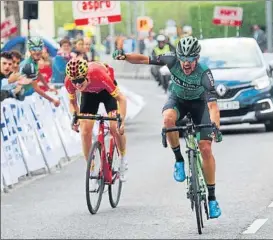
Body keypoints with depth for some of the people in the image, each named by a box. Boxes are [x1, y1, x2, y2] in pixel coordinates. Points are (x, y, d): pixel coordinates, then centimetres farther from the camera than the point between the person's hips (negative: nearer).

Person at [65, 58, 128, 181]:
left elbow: (121, 98, -34)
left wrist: (121, 120, -45)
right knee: (85, 131, -9)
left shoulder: (100, 76, -42)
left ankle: (123, 159, 10)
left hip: (106, 90, -3)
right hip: (88, 93, 3)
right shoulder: (69, 82, -32)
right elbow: (72, 101, -11)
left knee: (115, 128, -17)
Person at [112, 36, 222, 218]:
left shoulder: (204, 73, -35)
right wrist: (124, 56, -43)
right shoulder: (173, 60, -29)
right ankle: (179, 160, -14)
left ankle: (212, 197, 1)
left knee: (205, 148, -12)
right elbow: (144, 59, -25)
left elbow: (213, 105, -40)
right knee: (168, 118, -37)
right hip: (177, 99, 2)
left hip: (199, 103, -1)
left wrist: (216, 128, -54)